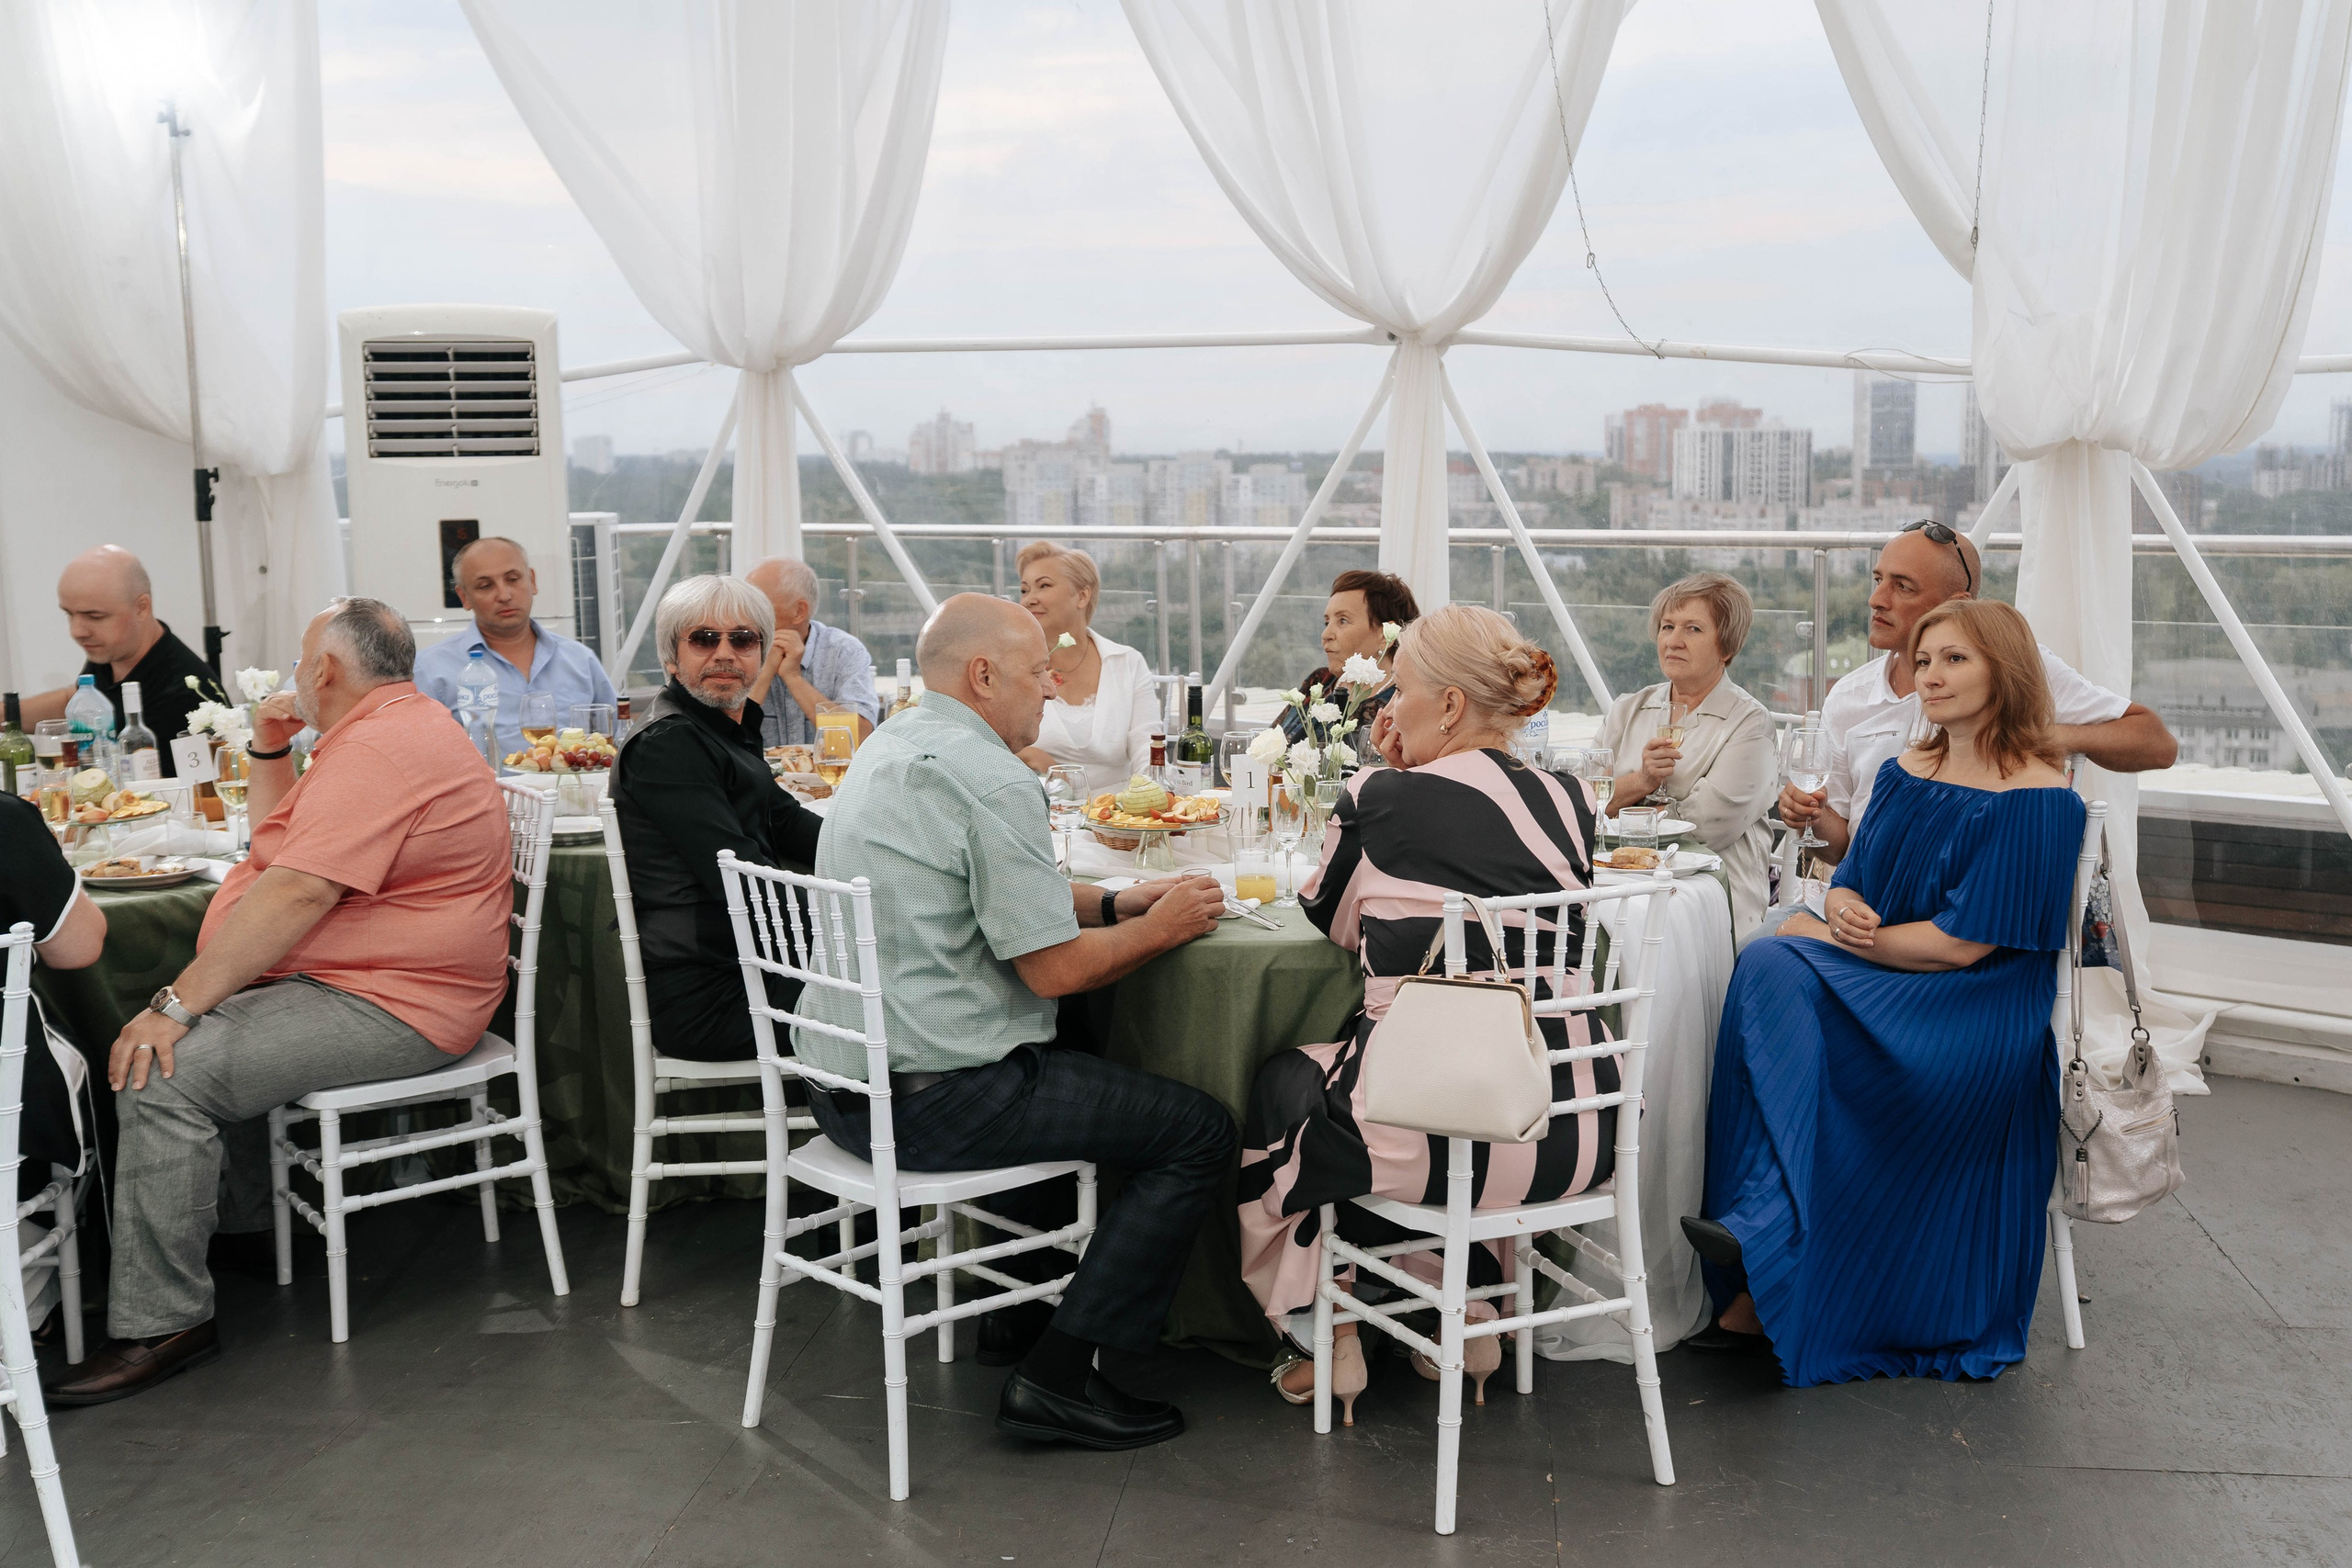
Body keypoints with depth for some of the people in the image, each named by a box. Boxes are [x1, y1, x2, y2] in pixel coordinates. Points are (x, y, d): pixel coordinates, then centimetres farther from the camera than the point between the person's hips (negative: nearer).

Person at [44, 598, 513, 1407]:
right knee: (202, 1032, 21)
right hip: (360, 980, 12)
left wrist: (178, 1003, -25)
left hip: (389, 1007, -12)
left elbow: (297, 891, -28)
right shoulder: (394, 727, 18)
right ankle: (247, 1214, 27)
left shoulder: (379, 750, -19)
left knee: (163, 1076, -20)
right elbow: (277, 845, 29)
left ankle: (160, 1325, -12)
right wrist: (270, 750, 14)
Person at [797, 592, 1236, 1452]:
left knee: (1066, 1068, 32)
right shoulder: (991, 780, -18)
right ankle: (1058, 1375, -3)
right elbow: (1054, 967, -18)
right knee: (1199, 1130, -3)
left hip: (840, 1084, 10)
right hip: (935, 1103, -10)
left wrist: (1116, 902, 12)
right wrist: (1160, 929, -2)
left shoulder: (888, 747, 13)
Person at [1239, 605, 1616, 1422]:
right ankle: (1467, 1320, 39)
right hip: (1576, 1138, 5)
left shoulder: (1378, 799, -8)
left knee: (1279, 1087, 26)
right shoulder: (1570, 802, 4)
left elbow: (1327, 918, 11)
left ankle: (1322, 1340, 29)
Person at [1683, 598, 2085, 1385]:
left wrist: (1832, 936, -9)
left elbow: (1963, 943, -15)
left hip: (1977, 1018, -7)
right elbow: (1852, 882, 15)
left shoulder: (2035, 800, -9)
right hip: (1885, 990, 7)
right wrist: (1843, 911, -10)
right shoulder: (1906, 771, 14)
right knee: (1769, 969, -25)